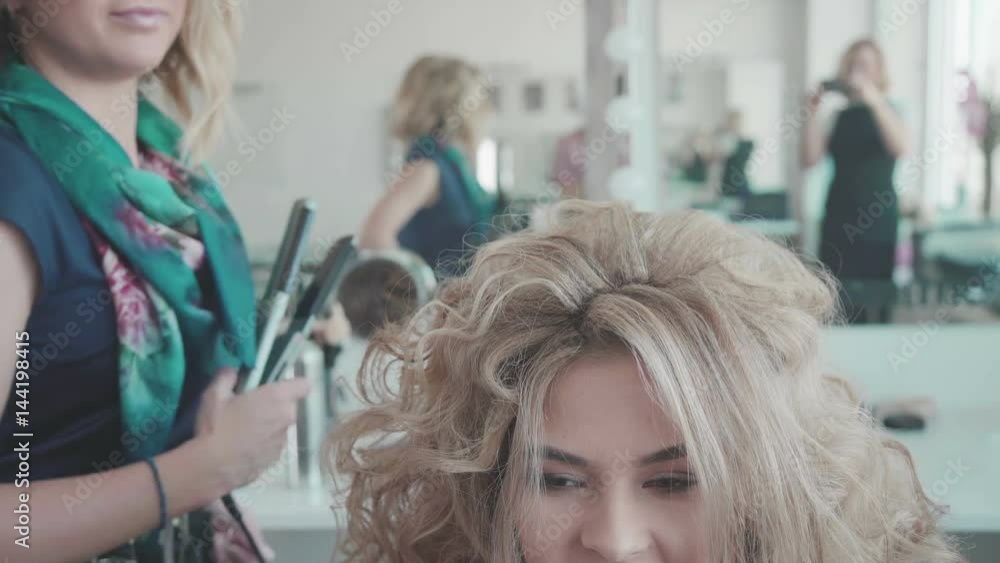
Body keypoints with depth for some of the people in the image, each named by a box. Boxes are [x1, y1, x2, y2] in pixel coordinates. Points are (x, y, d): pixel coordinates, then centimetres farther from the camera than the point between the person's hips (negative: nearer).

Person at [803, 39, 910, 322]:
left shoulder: (887, 111, 2)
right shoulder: (838, 115, 11)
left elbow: (901, 148, -19)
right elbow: (811, 158, 1)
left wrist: (874, 100, -28)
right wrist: (813, 113, -9)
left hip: (877, 224, -3)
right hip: (838, 222, 3)